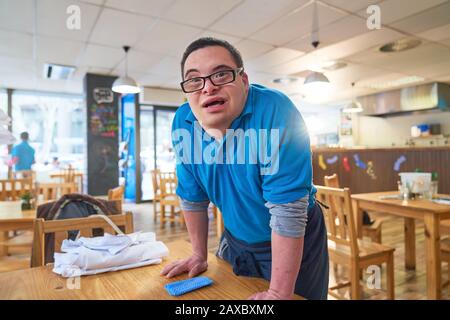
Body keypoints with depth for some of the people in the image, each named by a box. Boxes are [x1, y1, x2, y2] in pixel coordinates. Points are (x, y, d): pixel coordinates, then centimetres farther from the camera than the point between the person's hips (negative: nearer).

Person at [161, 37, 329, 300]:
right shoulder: (183, 123, -13)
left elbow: (288, 210, -30)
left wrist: (279, 293, -26)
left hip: (295, 242, -4)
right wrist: (199, 255, 5)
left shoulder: (274, 112, -30)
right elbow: (192, 196, -2)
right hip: (236, 240, 5)